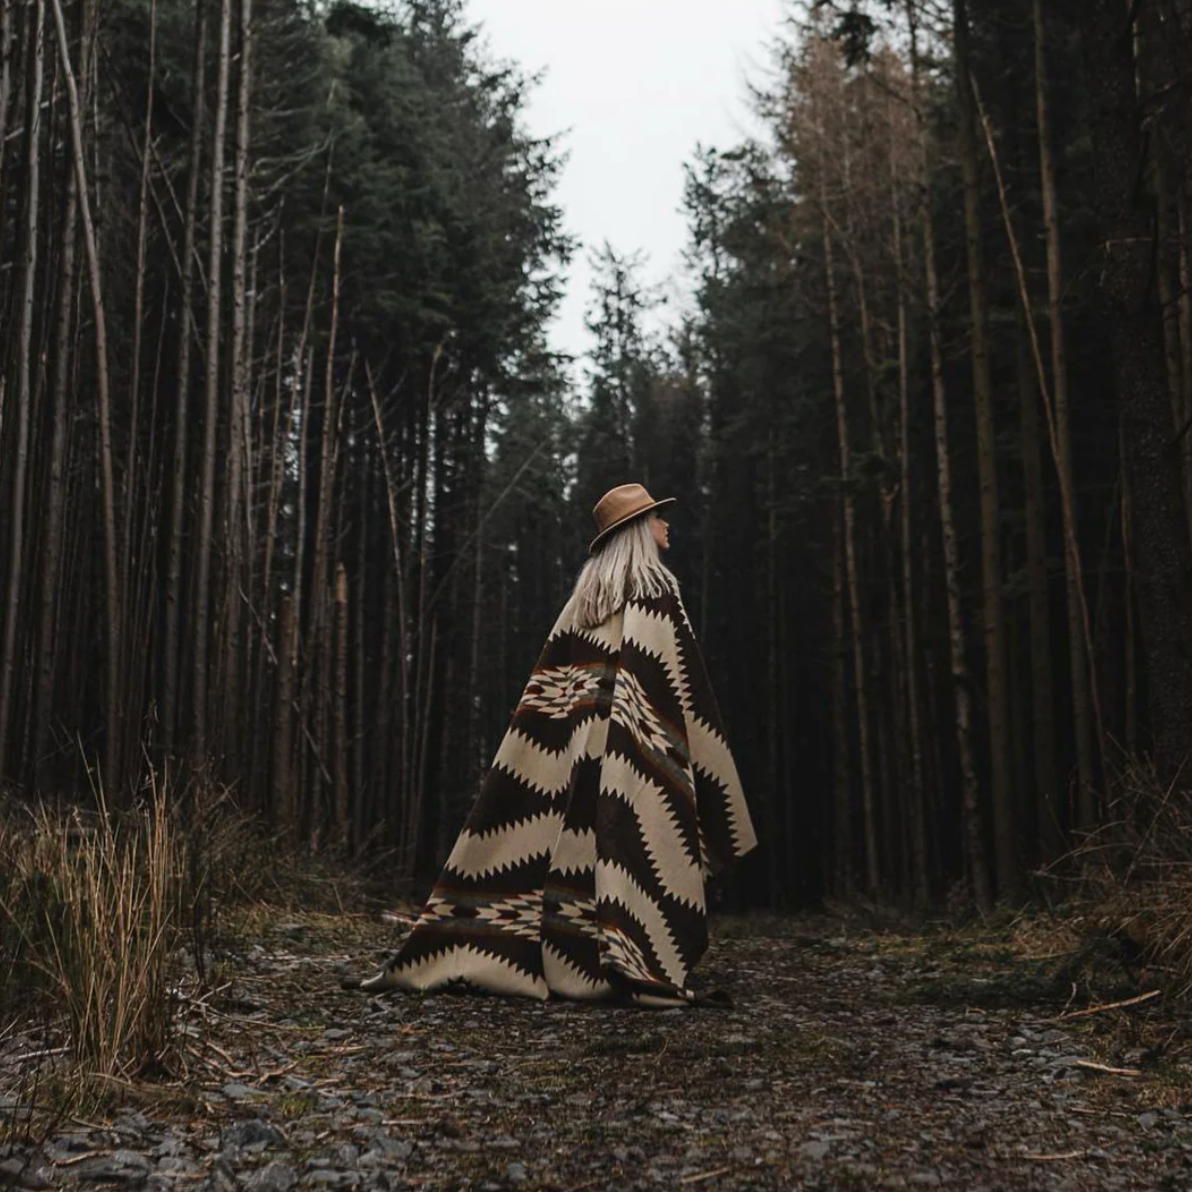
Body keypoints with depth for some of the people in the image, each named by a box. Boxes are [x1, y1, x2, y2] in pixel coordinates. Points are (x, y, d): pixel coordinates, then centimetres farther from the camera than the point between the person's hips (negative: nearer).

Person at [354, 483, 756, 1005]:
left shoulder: (588, 588, 19)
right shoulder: (655, 585, -1)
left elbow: (552, 676, 15)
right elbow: (680, 677, -7)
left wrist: (574, 730, 18)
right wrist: (701, 750, -5)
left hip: (582, 739, 7)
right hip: (640, 744, -7)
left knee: (583, 846, 5)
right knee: (642, 844, -10)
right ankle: (644, 968, -15)